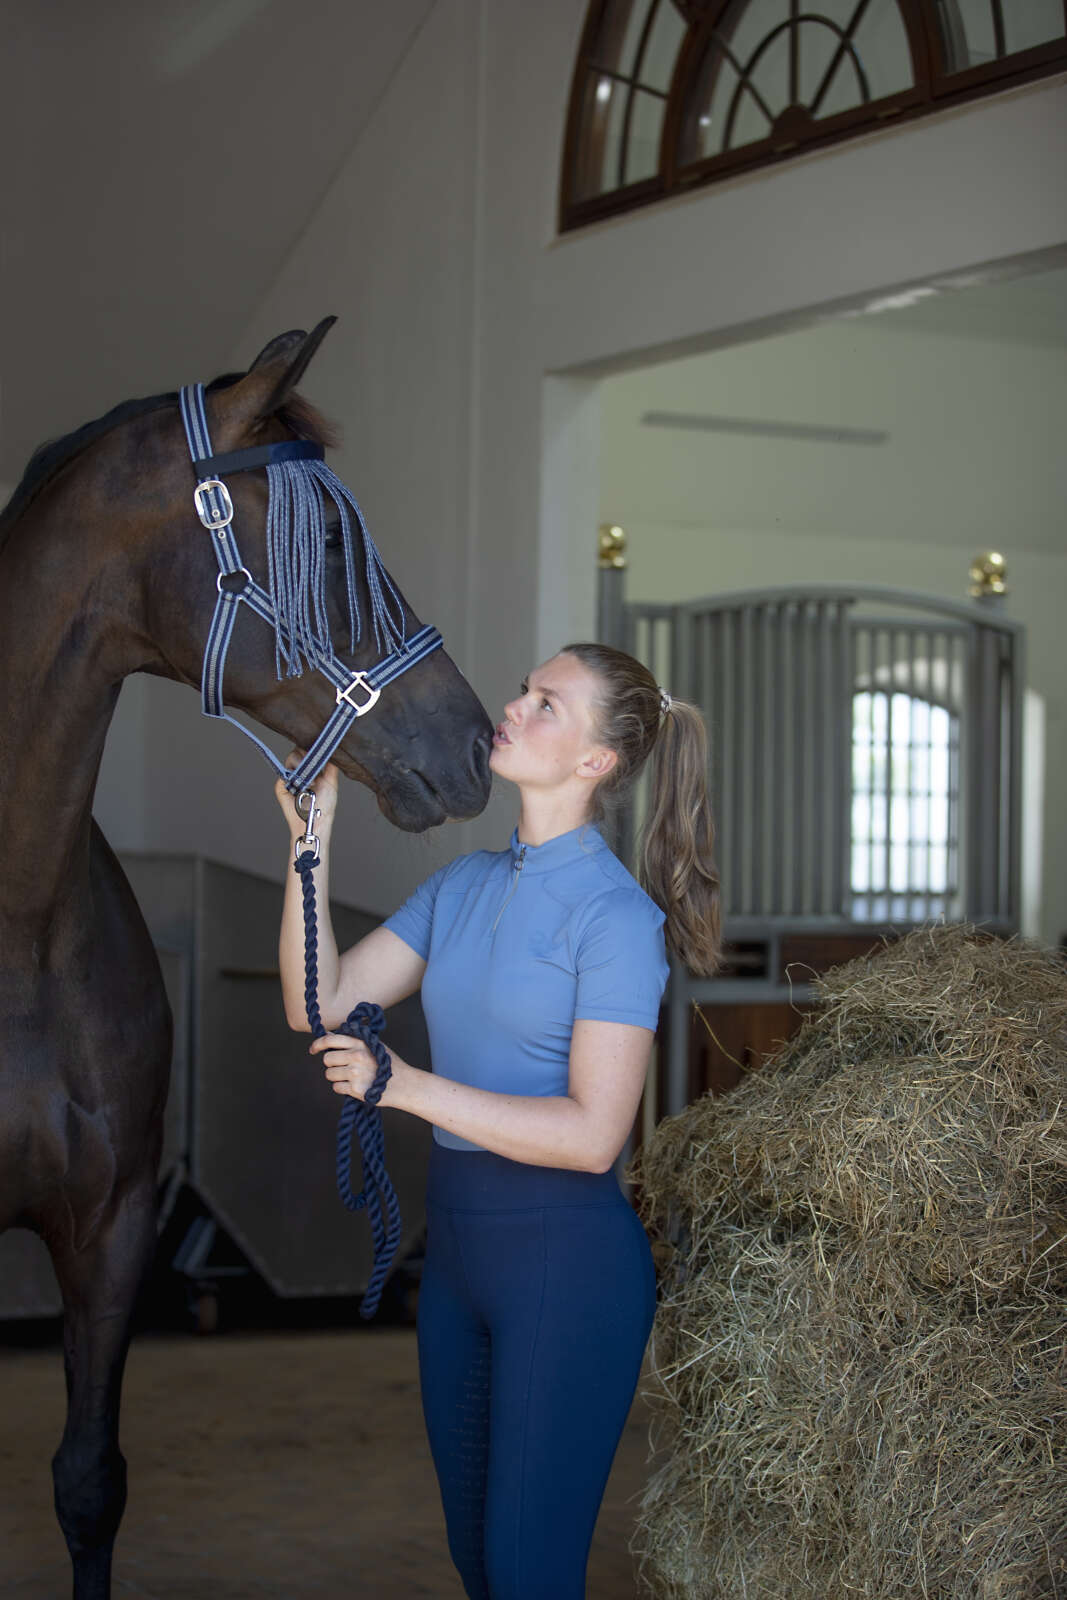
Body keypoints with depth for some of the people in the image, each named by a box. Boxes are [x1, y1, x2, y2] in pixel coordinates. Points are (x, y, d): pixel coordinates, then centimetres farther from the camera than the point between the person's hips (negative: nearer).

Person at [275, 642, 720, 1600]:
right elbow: (323, 1004, 5)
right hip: (457, 1237, 8)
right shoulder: (464, 885, 8)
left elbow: (592, 1133, -21)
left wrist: (405, 1086, -23)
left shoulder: (616, 916, -15)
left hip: (568, 1247, -8)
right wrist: (311, 838, -2)